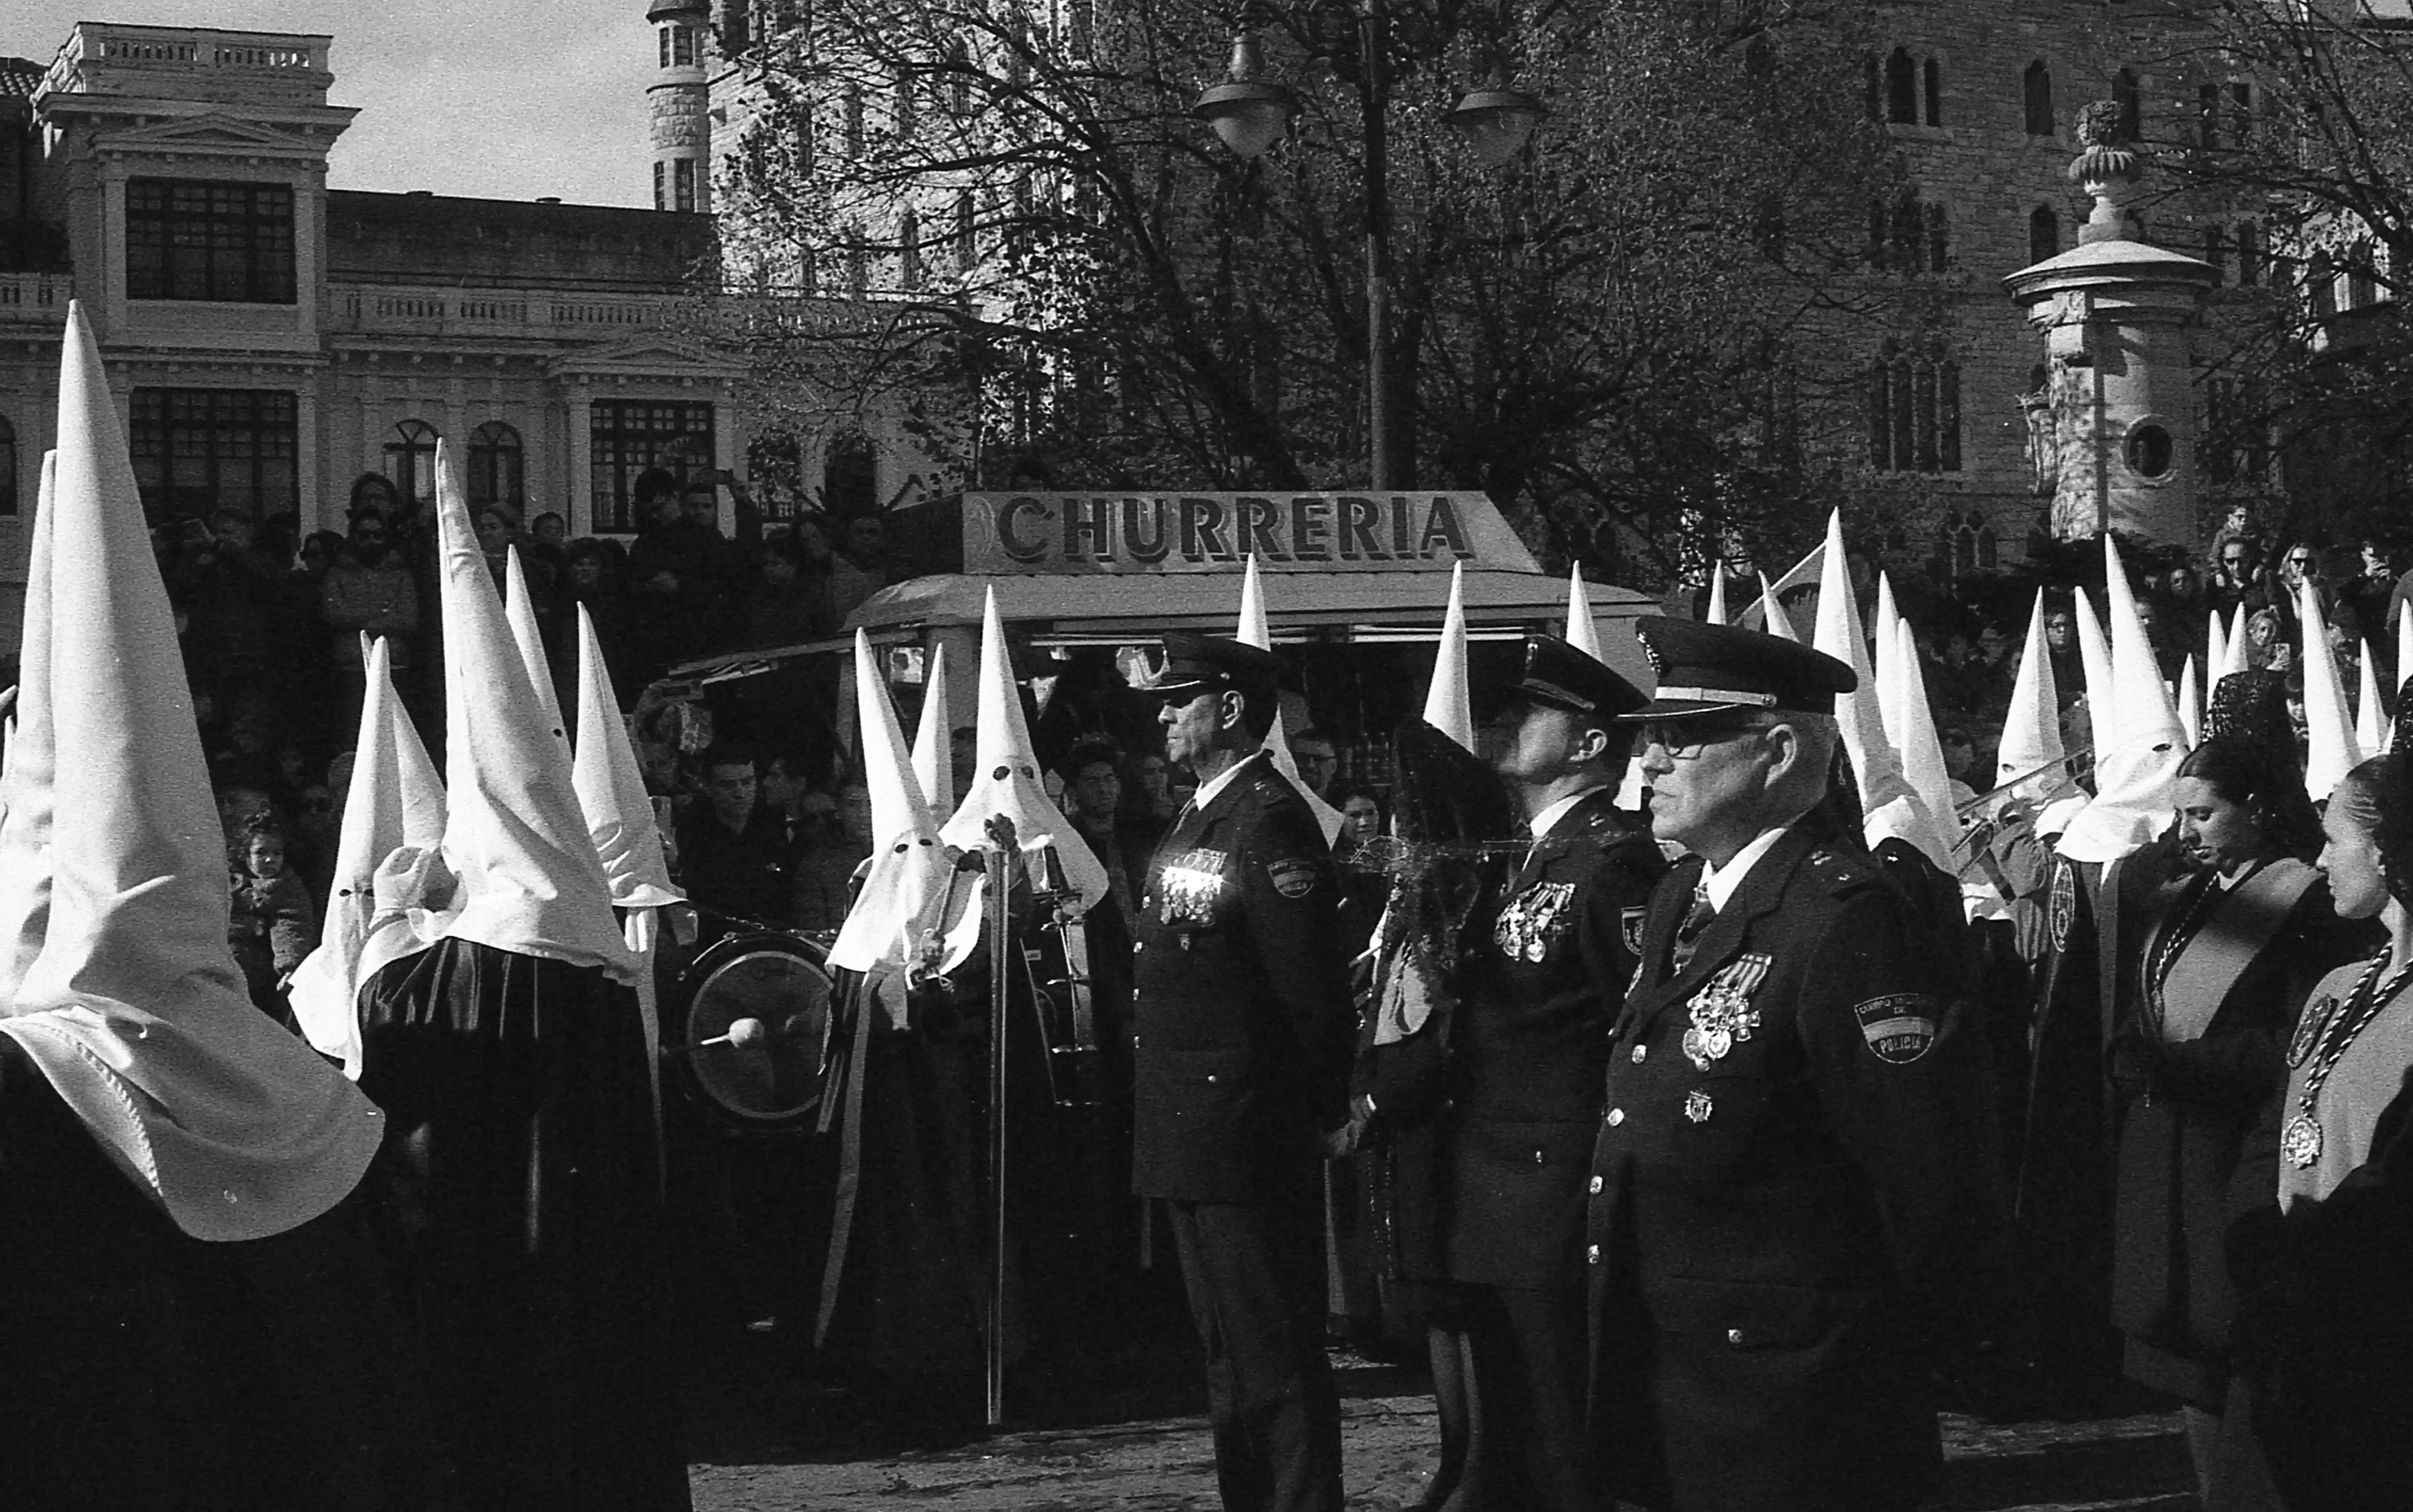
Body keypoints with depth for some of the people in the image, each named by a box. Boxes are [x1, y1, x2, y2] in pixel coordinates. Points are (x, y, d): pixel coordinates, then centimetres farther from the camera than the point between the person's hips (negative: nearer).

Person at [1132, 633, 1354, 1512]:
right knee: (1226, 1346, 18)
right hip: (1190, 1136, 10)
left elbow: (1311, 979, -19)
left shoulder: (1270, 821, -16)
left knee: (1276, 1351, -4)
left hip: (1247, 1133, -10)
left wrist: (1327, 1109, -13)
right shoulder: (1197, 820, 14)